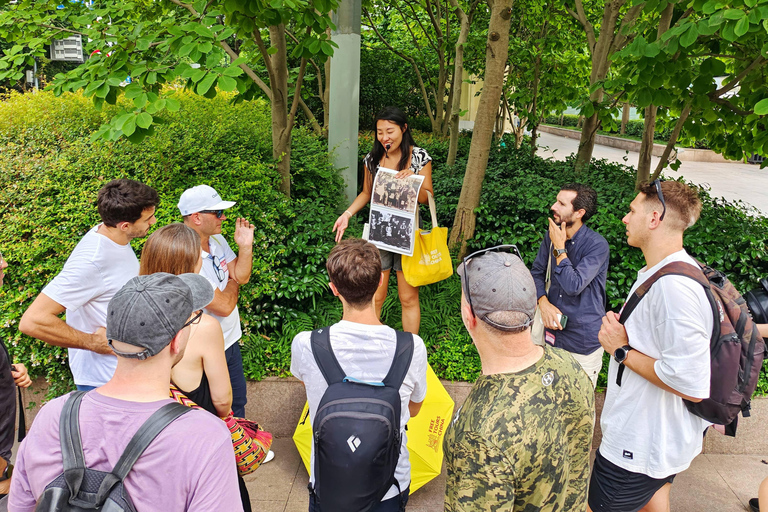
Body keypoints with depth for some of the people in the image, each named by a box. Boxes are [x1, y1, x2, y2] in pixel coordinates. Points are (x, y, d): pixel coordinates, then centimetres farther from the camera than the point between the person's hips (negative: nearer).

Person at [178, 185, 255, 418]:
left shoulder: (217, 239, -3)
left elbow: (242, 276, 2)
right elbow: (224, 306, -26)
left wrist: (246, 246, -13)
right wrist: (233, 283, -6)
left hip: (231, 340, 8)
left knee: (237, 402, 26)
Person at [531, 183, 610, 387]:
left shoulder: (597, 245, -19)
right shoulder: (551, 235, 0)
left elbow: (574, 286, -26)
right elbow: (537, 273, 7)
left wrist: (559, 248, -20)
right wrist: (543, 302, -11)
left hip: (583, 341, -5)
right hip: (553, 330, 5)